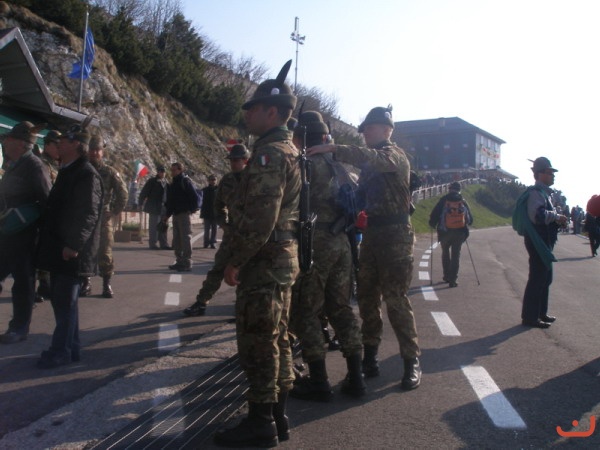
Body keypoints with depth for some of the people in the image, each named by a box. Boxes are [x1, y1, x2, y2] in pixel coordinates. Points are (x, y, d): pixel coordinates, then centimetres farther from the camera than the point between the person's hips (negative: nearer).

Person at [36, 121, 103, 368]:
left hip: (71, 252, -10)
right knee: (62, 300, 14)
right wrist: (55, 245, 20)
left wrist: (73, 244, -23)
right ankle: (71, 347, 24)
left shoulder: (86, 174, -14)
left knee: (64, 302, -2)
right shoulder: (67, 172, 17)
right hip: (59, 250, 10)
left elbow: (88, 213, -21)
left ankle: (61, 351, 9)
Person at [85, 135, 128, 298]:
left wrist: (116, 211, -2)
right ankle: (86, 283, 15)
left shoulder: (110, 172, 2)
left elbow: (122, 193, 3)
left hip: (103, 218, -2)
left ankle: (107, 284, 4)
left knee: (105, 252, -4)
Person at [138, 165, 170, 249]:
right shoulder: (152, 181, -5)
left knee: (163, 227, 8)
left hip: (163, 207, 5)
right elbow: (144, 193, -5)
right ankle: (152, 244, 7)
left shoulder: (165, 182, 11)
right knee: (154, 226, -1)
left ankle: (163, 244, 13)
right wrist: (142, 204, -7)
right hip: (154, 208, -5)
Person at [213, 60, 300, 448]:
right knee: (277, 340, 15)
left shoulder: (269, 153, -16)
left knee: (257, 343, -1)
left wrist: (236, 260, -14)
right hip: (284, 259, 10)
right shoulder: (290, 150, 16)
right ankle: (277, 416, 26)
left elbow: (260, 217, -24)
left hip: (264, 262, -10)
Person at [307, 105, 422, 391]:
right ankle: (370, 358, 19)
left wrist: (334, 149, -36)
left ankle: (411, 362, 4)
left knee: (395, 299, -8)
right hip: (371, 234, 8)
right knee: (367, 298, 9)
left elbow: (371, 158, -29)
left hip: (395, 236, -8)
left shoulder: (394, 155, -6)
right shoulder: (371, 163, 20)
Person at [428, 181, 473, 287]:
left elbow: (434, 215, -6)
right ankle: (453, 280, -1)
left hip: (445, 232, -1)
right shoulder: (463, 202, 4)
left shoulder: (443, 200, -4)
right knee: (456, 255, 6)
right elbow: (470, 219, 11)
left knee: (445, 252, 21)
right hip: (460, 232, 1)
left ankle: (447, 276, 24)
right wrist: (466, 224, 32)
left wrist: (432, 224, 14)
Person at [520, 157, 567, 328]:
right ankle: (530, 317, 1)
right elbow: (539, 216, -31)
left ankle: (541, 313, 29)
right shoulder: (536, 193, -16)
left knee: (545, 278, 18)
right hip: (538, 241, -11)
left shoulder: (543, 192, 18)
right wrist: (557, 217, -17)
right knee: (537, 279, -6)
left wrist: (557, 219, 9)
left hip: (544, 242, 11)